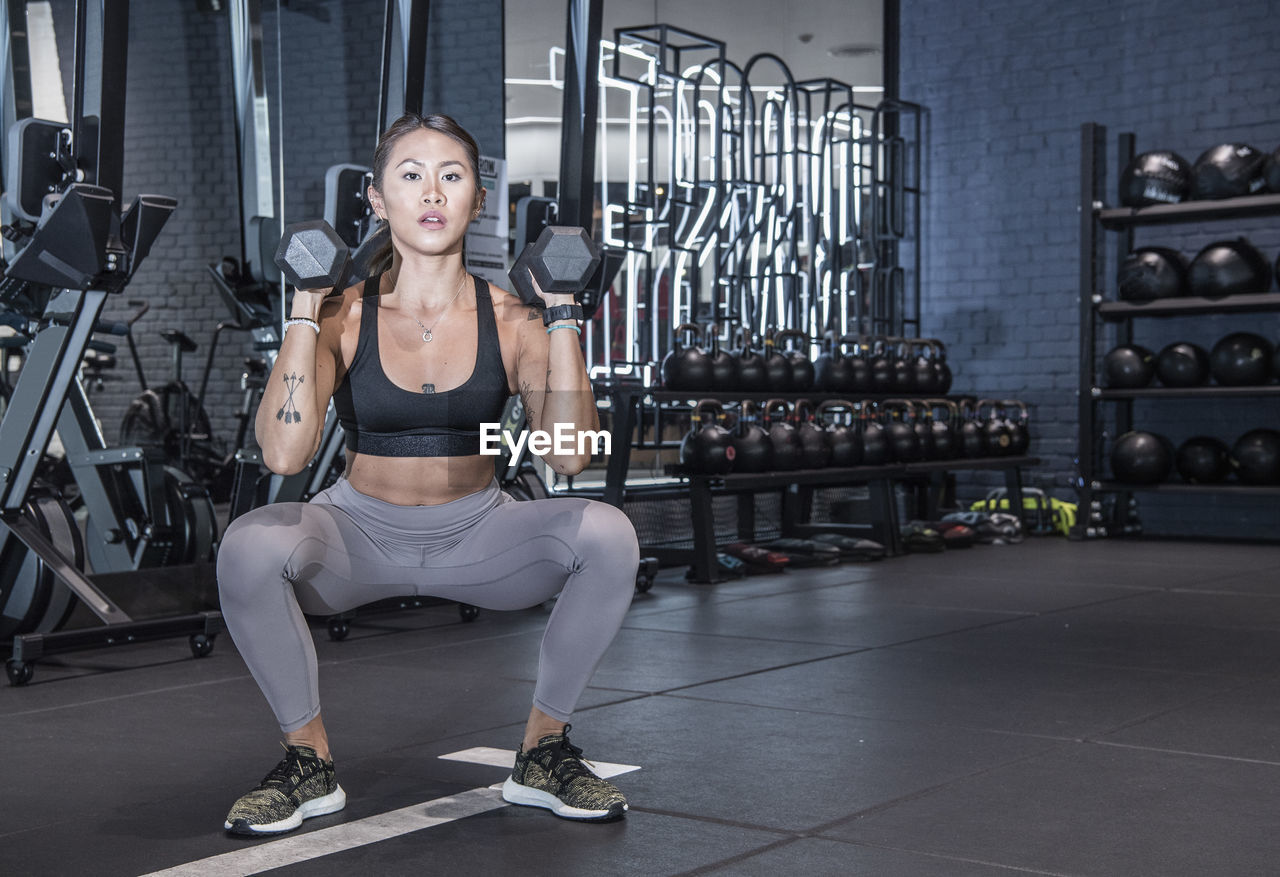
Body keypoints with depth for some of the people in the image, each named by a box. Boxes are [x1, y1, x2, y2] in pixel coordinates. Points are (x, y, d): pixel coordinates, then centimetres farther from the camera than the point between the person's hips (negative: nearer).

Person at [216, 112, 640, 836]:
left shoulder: (510, 316, -9)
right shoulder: (343, 312, -11)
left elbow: (569, 453, -22)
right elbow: (283, 454, -25)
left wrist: (560, 311, -21)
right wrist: (305, 309, -24)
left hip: (478, 533, 1)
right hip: (362, 533, -1)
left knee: (608, 535, -26)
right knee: (250, 546, -32)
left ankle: (544, 752, -5)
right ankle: (310, 760, -7)